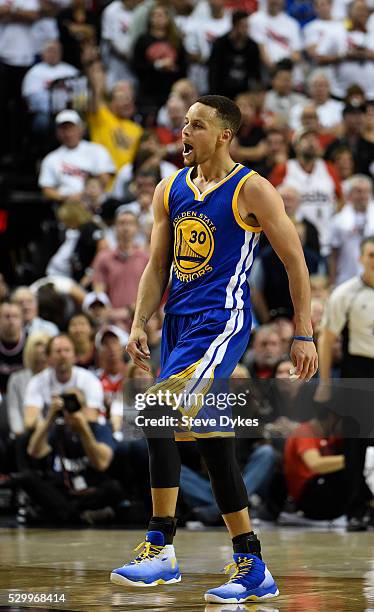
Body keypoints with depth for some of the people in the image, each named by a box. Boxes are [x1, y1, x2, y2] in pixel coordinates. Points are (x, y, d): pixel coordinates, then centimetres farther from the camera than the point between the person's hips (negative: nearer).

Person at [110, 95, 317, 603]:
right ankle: (254, 571, 16)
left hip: (222, 323, -7)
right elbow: (158, 265, 16)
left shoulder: (252, 190, -7)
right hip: (179, 323, 7)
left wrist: (303, 335, -5)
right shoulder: (170, 190, 11)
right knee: (211, 443, 8)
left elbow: (295, 261, -3)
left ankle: (161, 550, -16)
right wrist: (139, 324, 4)